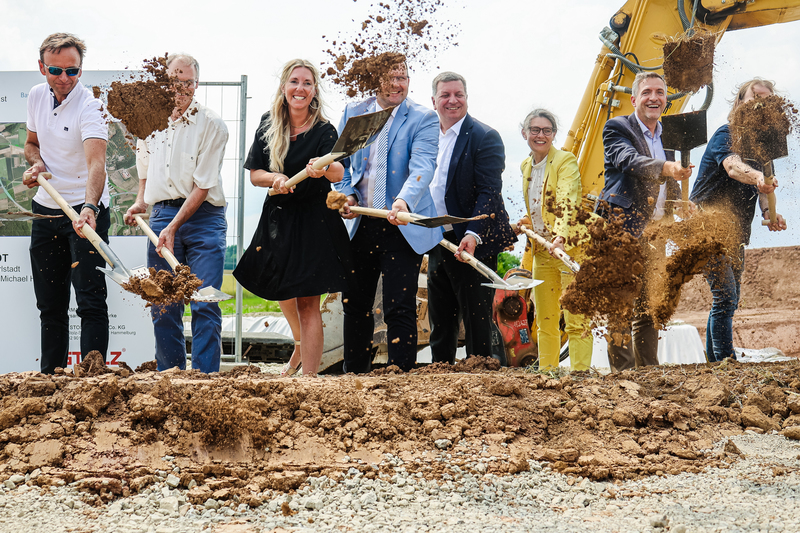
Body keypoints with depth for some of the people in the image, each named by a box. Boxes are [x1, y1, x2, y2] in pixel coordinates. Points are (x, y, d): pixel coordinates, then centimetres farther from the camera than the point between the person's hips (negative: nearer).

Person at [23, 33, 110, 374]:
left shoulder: (89, 107, -18)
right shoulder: (37, 96, 3)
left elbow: (96, 163, -33)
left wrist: (89, 208, -50)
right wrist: (37, 163, -3)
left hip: (85, 210, -6)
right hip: (46, 209, 6)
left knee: (90, 300, -12)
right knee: (49, 302, 12)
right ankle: (50, 374, 21)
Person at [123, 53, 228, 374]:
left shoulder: (211, 125, -6)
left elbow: (203, 185, -10)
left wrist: (173, 227, -17)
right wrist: (141, 201, 13)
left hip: (203, 217, -4)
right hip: (161, 214, 4)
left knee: (206, 306, -9)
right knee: (162, 305, 5)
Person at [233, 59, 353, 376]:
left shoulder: (324, 131, -13)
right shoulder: (269, 126, 1)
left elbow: (339, 173, -29)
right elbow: (254, 174, 1)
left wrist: (324, 169, -51)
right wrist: (274, 177, -20)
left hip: (314, 222, -5)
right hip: (278, 217, 5)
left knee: (308, 302, -8)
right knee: (281, 290, 22)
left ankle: (308, 376, -5)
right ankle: (300, 345, 50)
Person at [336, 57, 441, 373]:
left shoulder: (423, 119, -3)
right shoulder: (352, 114, 10)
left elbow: (422, 167, -17)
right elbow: (340, 163, 16)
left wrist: (404, 201, -35)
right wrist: (346, 194, -3)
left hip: (402, 226, -4)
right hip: (359, 225, 4)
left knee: (399, 308, -7)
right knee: (354, 305, 11)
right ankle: (354, 375, 25)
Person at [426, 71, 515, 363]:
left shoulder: (485, 137, -9)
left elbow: (489, 193, -16)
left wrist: (472, 235, -27)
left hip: (471, 244, -7)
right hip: (437, 243, 7)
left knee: (476, 320, -1)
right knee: (440, 321, 14)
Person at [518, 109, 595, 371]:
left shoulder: (566, 161, -10)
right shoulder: (526, 166, 13)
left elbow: (568, 203, -24)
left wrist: (561, 237, -40)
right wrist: (527, 258, 22)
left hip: (570, 247, -7)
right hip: (542, 250, 7)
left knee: (575, 320, -9)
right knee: (544, 321, 10)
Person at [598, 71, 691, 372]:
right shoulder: (617, 128, -3)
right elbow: (629, 161, -24)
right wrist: (666, 168, -41)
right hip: (622, 231, -7)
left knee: (649, 308, 10)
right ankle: (623, 372, -9)